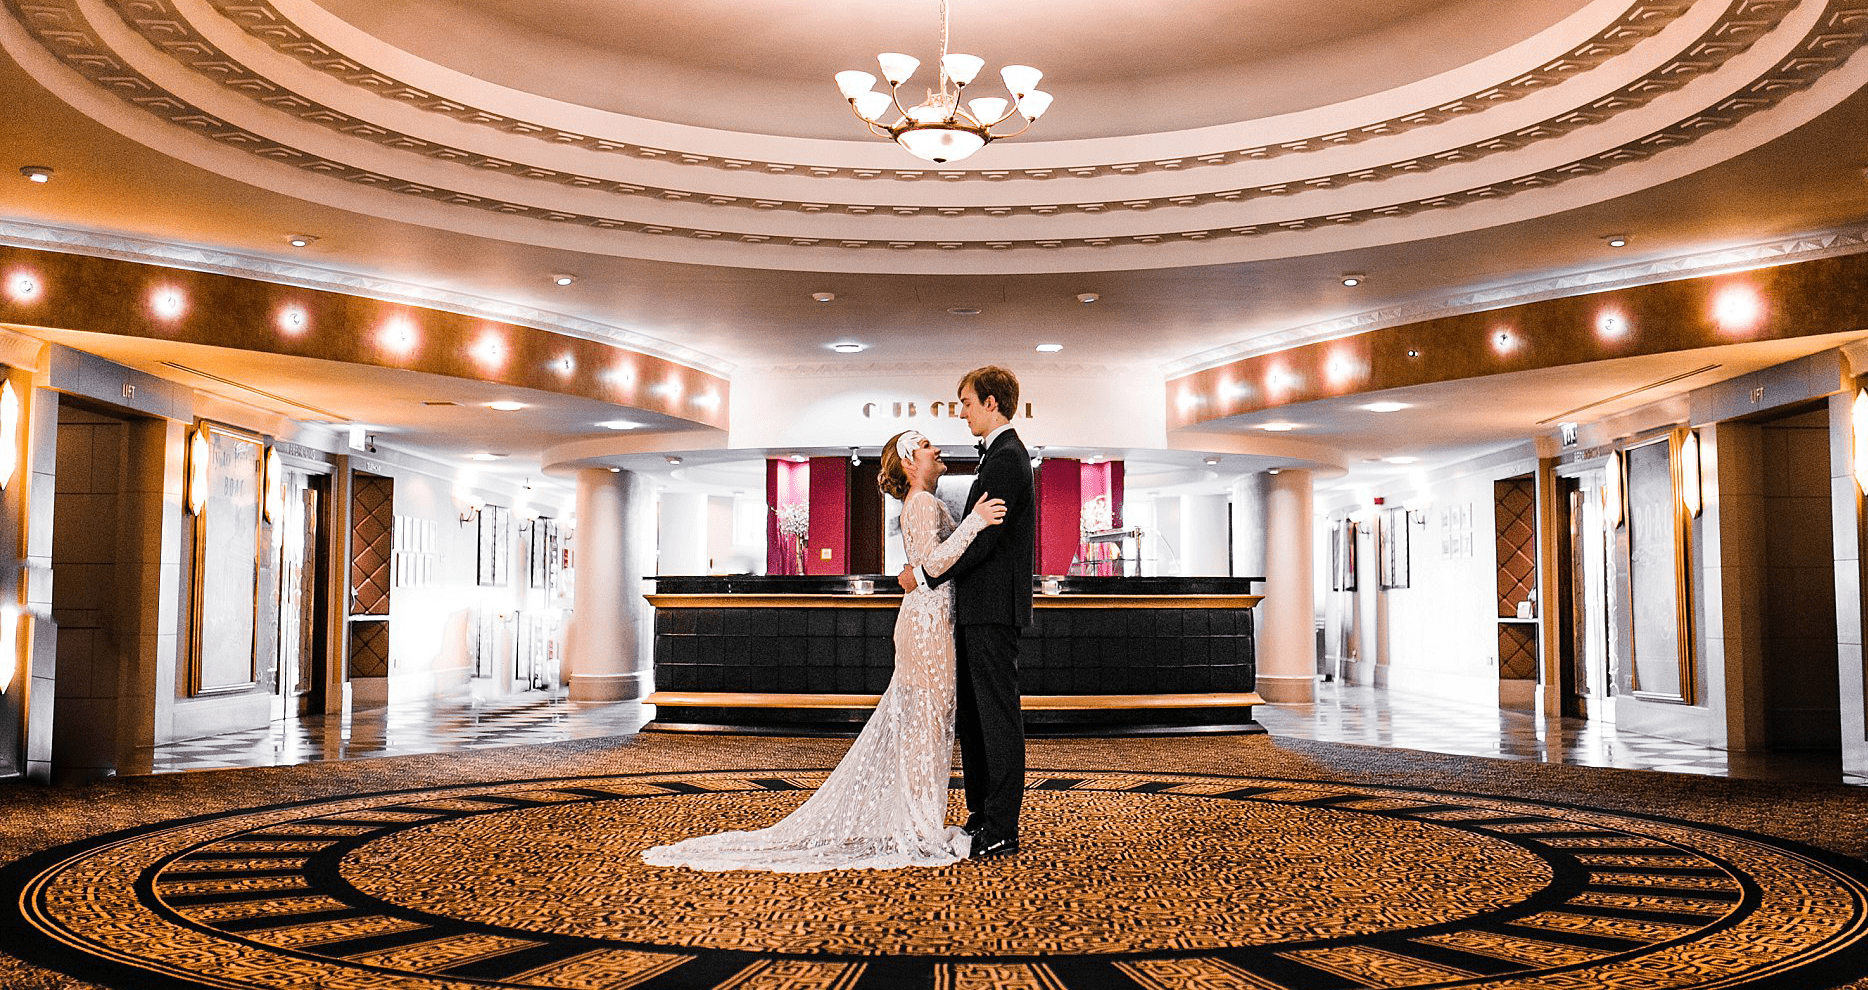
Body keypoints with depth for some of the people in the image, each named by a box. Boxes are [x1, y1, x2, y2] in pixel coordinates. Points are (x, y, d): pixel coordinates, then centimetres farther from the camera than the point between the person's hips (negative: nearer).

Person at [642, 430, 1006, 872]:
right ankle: (921, 833, 1)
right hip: (928, 623, -10)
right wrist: (974, 522, -27)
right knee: (926, 721, -5)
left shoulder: (924, 503, 19)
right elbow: (934, 562, -25)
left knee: (911, 724, 13)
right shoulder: (923, 503, -12)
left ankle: (917, 824, 20)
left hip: (926, 622, 10)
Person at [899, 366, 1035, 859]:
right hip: (979, 608, 11)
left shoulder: (1006, 458, -15)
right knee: (973, 716, 15)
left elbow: (984, 539, -21)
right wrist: (931, 569, 14)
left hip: (992, 610, -11)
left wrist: (925, 575, -15)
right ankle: (981, 817, 23)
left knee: (998, 716, -5)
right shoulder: (1001, 455, 18)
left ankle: (1001, 832, 1)